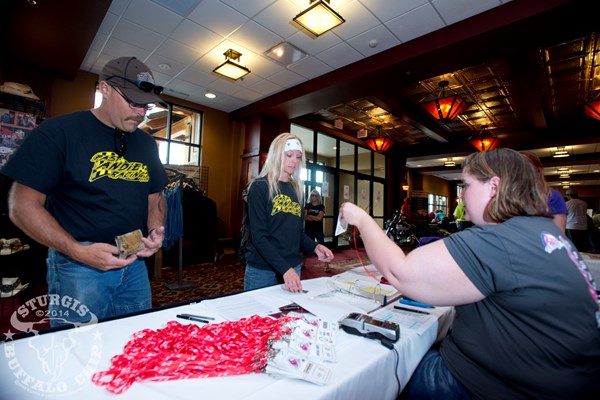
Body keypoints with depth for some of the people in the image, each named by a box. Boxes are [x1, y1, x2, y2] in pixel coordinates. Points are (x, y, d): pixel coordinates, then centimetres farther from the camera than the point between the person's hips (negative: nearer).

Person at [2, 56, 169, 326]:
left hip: (135, 264, 5)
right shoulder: (59, 132, -7)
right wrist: (78, 251, -20)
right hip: (79, 267, -4)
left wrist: (155, 232, -6)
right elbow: (23, 206, -8)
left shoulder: (146, 144, 8)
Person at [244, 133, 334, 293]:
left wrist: (315, 247, -6)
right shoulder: (260, 187, -10)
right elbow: (259, 236, -17)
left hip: (293, 268, 6)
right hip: (262, 271, -5)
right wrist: (284, 269, -25)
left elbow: (296, 231, 11)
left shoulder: (295, 189, 7)